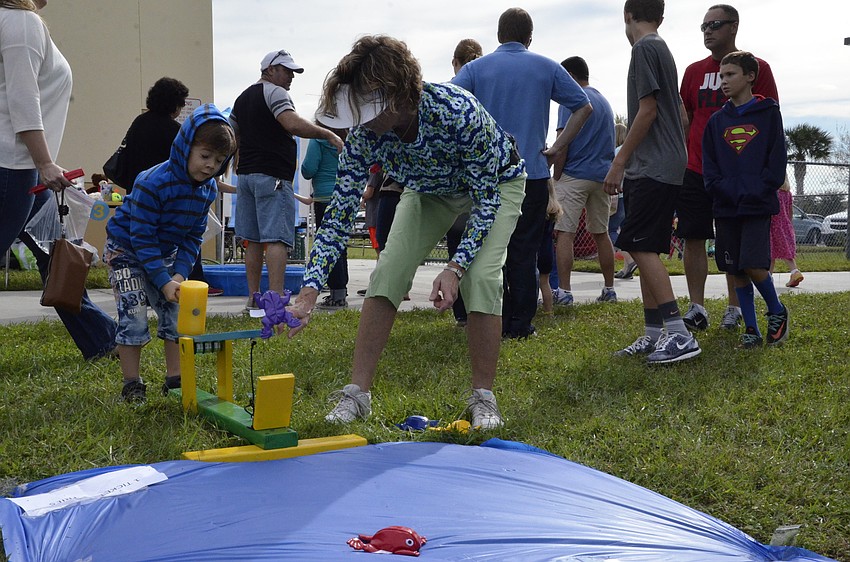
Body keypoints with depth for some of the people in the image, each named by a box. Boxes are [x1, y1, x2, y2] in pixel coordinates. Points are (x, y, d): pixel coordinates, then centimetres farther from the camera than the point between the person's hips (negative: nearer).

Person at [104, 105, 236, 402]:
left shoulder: (208, 189, -10)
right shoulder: (152, 183, -31)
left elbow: (193, 236, -3)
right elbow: (141, 237, -28)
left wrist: (180, 273, -18)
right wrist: (164, 281, -31)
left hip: (164, 253, 6)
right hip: (126, 249, -6)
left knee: (177, 313, -1)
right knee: (134, 315, -13)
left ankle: (175, 378, 9)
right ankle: (131, 385, -2)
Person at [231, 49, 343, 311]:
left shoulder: (243, 97, 21)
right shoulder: (274, 92, -7)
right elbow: (293, 124, -24)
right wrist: (329, 134, -20)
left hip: (245, 174, 9)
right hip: (272, 177, -9)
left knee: (253, 241, 9)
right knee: (277, 239, -12)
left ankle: (253, 296, 11)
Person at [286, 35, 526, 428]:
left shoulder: (458, 113, -41)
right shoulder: (363, 134, -28)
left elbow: (486, 200, -30)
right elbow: (340, 213, -24)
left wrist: (455, 267, -38)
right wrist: (308, 292, -32)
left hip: (497, 183, -4)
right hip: (430, 190, 4)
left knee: (480, 277, -23)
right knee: (387, 274, -11)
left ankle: (483, 398, -7)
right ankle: (357, 393, -3)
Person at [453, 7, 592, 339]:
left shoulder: (475, 68, 4)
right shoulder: (546, 68, 6)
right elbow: (583, 106, 7)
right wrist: (559, 147, 8)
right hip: (533, 173, 0)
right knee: (524, 251, 4)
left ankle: (495, 322, 10)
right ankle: (520, 324, 6)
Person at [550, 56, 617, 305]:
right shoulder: (605, 101, 17)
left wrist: (556, 177, -6)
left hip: (575, 175, -7)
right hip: (603, 175, 8)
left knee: (564, 232, -7)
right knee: (601, 233, 13)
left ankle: (564, 291, -14)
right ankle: (609, 289, 15)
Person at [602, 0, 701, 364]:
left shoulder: (644, 48, -9)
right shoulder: (661, 48, 20)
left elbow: (647, 110, -16)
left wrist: (619, 162, -13)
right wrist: (627, 162, 22)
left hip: (653, 167, -10)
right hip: (655, 167, 10)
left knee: (640, 246, -14)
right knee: (645, 249, 10)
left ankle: (679, 334, -17)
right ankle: (654, 334, 13)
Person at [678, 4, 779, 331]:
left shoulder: (756, 68, 0)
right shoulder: (694, 71, 11)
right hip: (696, 170, 3)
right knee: (693, 239, -1)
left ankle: (735, 309, 12)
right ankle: (696, 309, 4)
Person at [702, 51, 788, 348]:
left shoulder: (768, 114, 2)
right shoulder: (717, 120, 12)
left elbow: (777, 160, -3)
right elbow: (709, 166, 8)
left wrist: (757, 190, -14)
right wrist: (724, 190, -9)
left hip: (758, 205, -4)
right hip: (726, 207, 4)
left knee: (753, 265, -13)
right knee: (736, 270, 4)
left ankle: (777, 312, 13)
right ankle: (751, 329, 14)